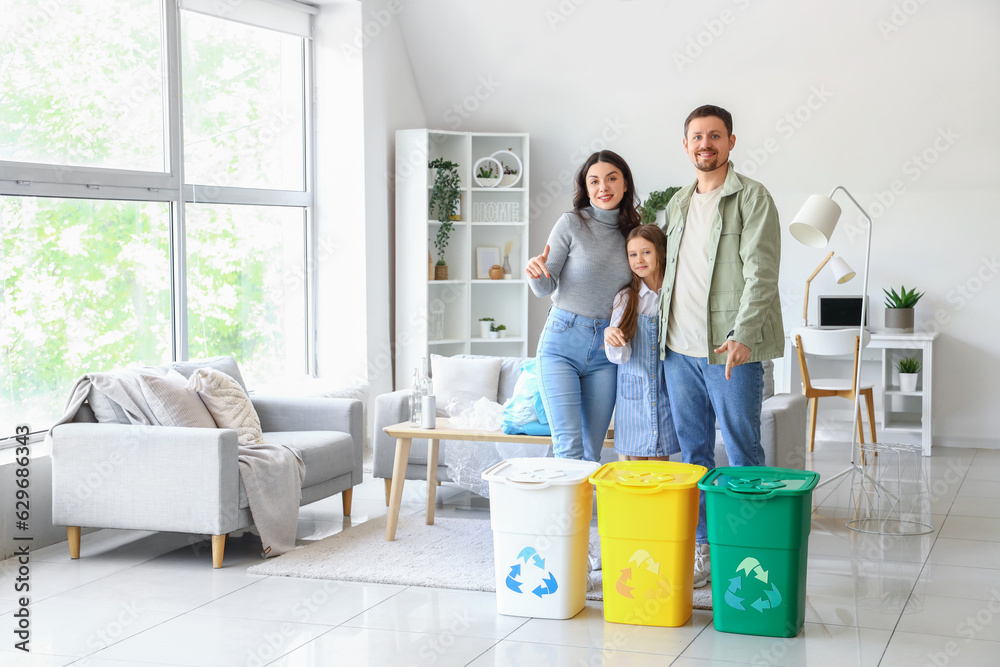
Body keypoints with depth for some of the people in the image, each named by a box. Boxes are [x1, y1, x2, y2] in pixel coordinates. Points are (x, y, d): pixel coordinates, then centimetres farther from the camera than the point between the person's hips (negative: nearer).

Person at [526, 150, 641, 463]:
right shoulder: (572, 223, -3)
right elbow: (546, 288, -3)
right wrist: (535, 272, -23)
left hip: (605, 352, 4)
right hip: (562, 343, -3)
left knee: (592, 451, 6)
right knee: (569, 449, -11)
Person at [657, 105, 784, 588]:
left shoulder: (752, 198, -4)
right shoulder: (677, 204, 17)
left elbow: (761, 273, -13)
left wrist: (741, 335, -25)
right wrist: (662, 334, 14)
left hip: (731, 350, -6)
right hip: (679, 349, 6)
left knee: (742, 453, -1)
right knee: (693, 452, 10)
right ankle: (702, 548, 18)